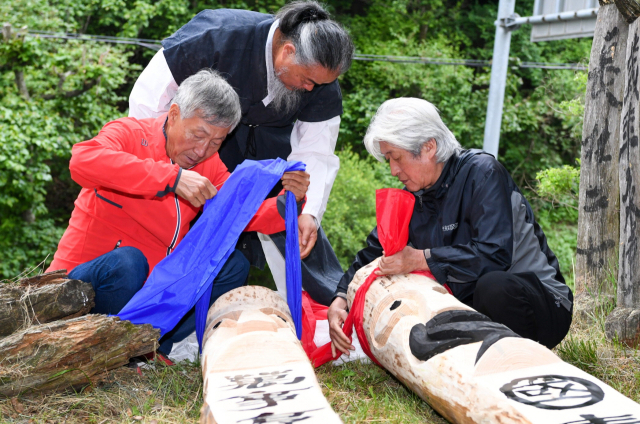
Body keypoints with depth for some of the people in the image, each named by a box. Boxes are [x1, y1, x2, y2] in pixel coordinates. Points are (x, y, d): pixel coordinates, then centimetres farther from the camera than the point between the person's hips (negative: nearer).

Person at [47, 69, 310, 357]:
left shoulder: (209, 165, 8)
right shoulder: (131, 134, -11)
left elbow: (245, 214, -1)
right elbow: (82, 161, -34)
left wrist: (288, 203, -23)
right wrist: (173, 178, -38)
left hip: (149, 287, 6)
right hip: (83, 279, -6)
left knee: (233, 265, -6)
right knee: (126, 261, -36)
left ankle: (154, 343, -13)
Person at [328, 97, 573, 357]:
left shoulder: (482, 173, -16)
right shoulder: (413, 196, 4)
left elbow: (494, 255, -29)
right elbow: (373, 253, 5)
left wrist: (421, 259, -26)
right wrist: (340, 301, -11)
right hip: (468, 306, 6)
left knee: (493, 286, -39)